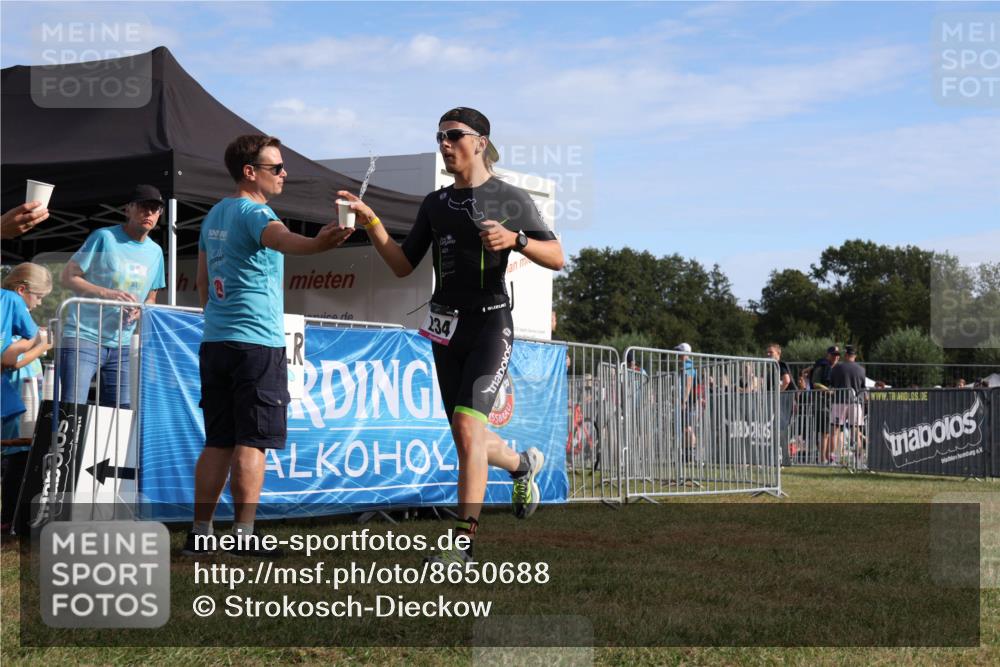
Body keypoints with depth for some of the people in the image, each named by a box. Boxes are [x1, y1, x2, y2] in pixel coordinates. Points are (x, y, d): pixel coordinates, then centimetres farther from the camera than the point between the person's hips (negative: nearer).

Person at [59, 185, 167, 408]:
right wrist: (107, 293, -21)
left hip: (121, 346, 6)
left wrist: (142, 310, -4)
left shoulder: (155, 252, 11)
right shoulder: (104, 238, -6)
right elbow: (68, 277, -7)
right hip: (83, 338, -6)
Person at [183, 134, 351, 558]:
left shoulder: (215, 215, 17)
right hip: (257, 342, -8)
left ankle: (201, 532, 11)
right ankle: (244, 535, -7)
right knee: (252, 442, -6)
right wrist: (315, 244, -54)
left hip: (215, 342, 8)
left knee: (217, 442, 10)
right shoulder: (253, 212, -10)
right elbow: (279, 237, -35)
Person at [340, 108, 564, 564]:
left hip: (491, 324, -6)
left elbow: (557, 258, -2)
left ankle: (464, 540, -17)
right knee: (468, 439, 10)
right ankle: (523, 463, 43)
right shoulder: (434, 204, 13)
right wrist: (371, 223, 0)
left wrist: (515, 238, -20)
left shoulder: (510, 199, 0)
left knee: (467, 425, -20)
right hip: (446, 328, 6)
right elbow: (403, 266, 12)